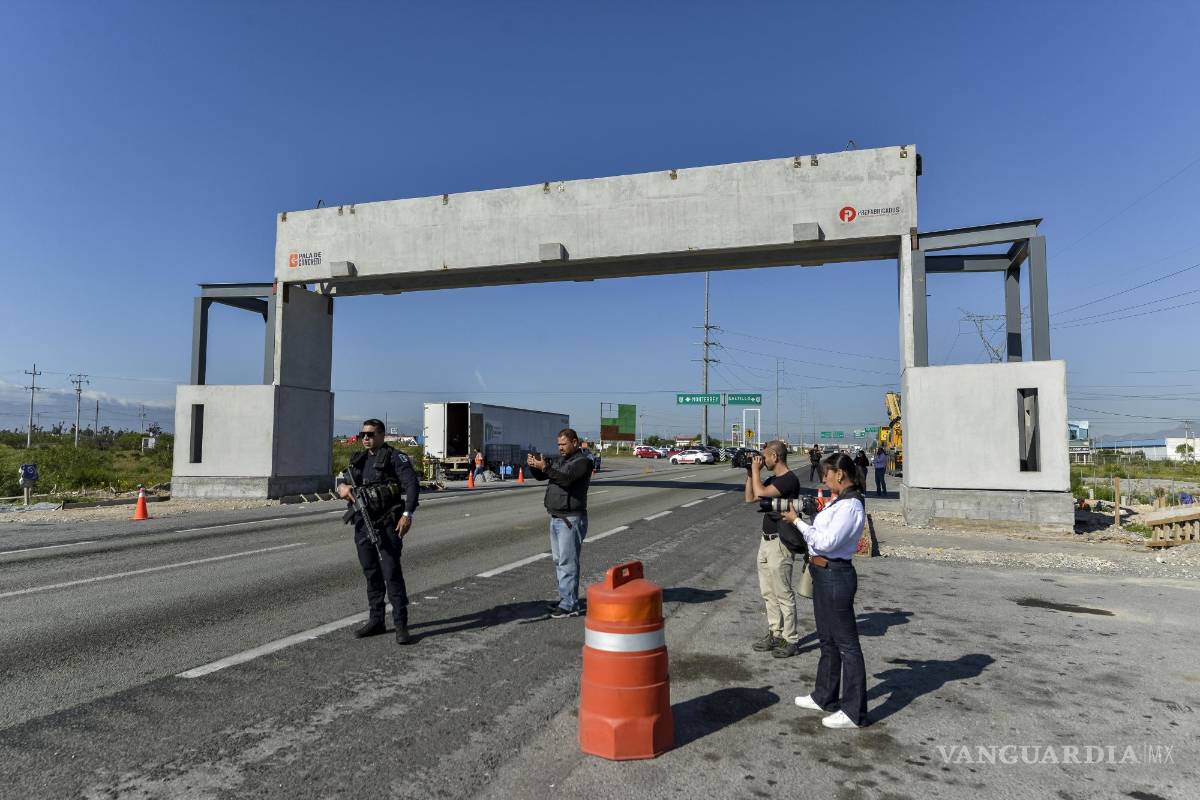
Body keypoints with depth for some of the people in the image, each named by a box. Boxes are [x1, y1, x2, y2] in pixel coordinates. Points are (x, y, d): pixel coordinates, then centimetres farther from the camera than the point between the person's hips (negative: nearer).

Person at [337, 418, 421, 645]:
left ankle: (401, 625, -3)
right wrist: (342, 486, -12)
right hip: (363, 524, 6)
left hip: (387, 524, -6)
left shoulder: (395, 458, -5)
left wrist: (407, 514, -23)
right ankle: (376, 621, 24)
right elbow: (343, 479, 14)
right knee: (371, 574, 13)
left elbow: (412, 484, -12)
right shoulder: (358, 460, 16)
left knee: (392, 573, -8)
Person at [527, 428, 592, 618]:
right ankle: (565, 598, 23)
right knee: (559, 561, 13)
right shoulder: (558, 459, 16)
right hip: (555, 517, 9)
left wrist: (545, 468, -31)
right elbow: (540, 476, 15)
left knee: (567, 562, -8)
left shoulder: (583, 461, -9)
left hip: (571, 519, -9)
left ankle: (570, 605, -4)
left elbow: (567, 479, -24)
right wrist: (533, 465, -5)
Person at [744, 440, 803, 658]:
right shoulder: (771, 479, 12)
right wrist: (750, 474, 8)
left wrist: (756, 469, -13)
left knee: (783, 594, -2)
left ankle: (791, 640, 7)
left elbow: (761, 492, -27)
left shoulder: (790, 480, -17)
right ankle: (775, 634, 26)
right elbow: (750, 498, 17)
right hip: (766, 541, 10)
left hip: (780, 544, -9)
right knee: (768, 593, 15)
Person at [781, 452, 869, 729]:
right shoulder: (838, 502, 11)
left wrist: (798, 522, -16)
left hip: (835, 576, -10)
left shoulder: (850, 506, -20)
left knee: (846, 643, 0)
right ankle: (824, 697, 36)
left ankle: (854, 712, 11)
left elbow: (826, 542, -23)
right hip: (824, 574, 10)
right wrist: (803, 520, 1)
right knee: (827, 639, 21)